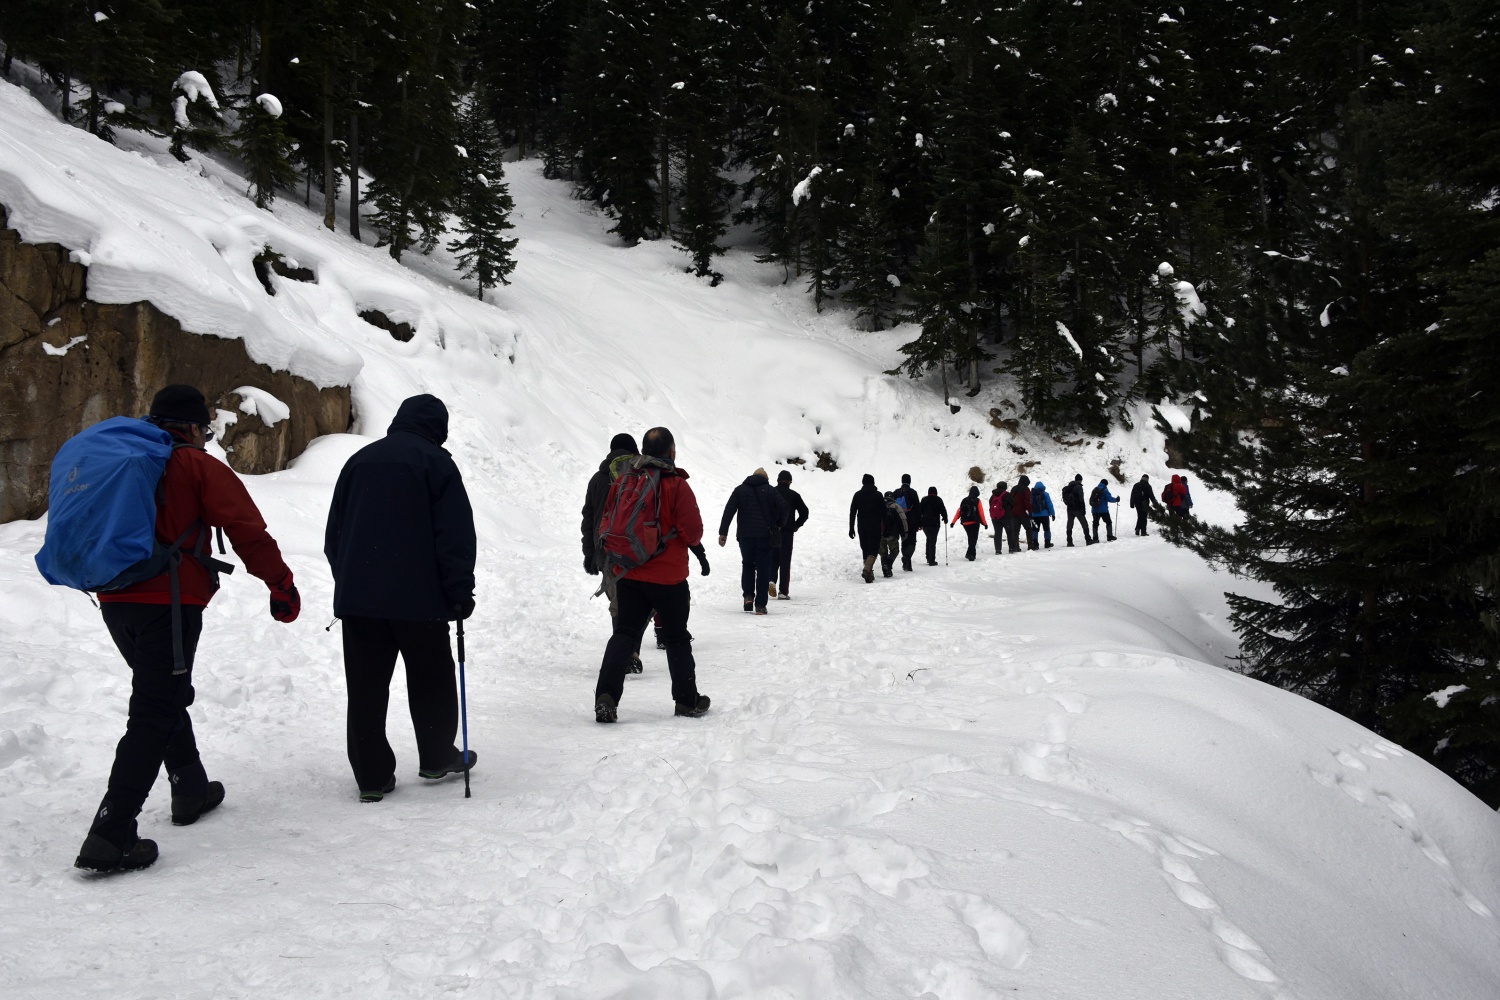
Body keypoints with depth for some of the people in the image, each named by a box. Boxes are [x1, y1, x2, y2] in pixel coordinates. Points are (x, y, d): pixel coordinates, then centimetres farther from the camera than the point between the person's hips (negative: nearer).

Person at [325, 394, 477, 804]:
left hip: (356, 597, 5)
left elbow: (334, 534, 18)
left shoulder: (359, 461, 14)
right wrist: (460, 592, -3)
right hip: (418, 597, -4)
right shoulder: (435, 461, -4)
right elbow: (456, 534, -9)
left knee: (366, 688, 6)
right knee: (431, 680, 12)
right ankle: (437, 758, 23)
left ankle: (372, 776, 8)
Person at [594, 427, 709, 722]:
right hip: (669, 576, -3)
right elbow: (693, 531, -13)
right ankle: (687, 701, 20)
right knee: (677, 638, 11)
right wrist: (693, 541, 9)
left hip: (628, 573, 3)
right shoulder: (676, 485, -12)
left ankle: (606, 695, -12)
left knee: (624, 633, 5)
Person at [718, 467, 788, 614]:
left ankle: (748, 595, 2)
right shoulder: (770, 490, 4)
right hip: (765, 535, -1)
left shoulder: (740, 490, 9)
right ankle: (760, 605, -2)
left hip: (745, 535, 2)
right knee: (763, 568, 2)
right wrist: (779, 524, 6)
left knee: (747, 565, 19)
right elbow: (783, 506, -9)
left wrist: (723, 532, 0)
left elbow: (729, 511, 1)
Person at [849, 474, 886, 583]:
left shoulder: (857, 495, 4)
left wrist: (851, 528, 6)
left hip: (862, 526, 3)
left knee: (865, 549, 12)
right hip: (875, 526, -3)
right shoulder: (878, 495, -1)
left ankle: (869, 574, 12)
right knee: (874, 549, -3)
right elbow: (884, 512, -2)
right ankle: (867, 570, -26)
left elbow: (852, 512, 3)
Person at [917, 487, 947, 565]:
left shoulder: (924, 499, 7)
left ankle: (928, 558, 19)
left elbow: (919, 511, 8)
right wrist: (945, 519, 13)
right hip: (934, 523, -4)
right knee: (933, 541, -3)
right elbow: (943, 510, -3)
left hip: (925, 523, 4)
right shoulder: (938, 500, -4)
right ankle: (931, 560, -5)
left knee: (929, 539, 21)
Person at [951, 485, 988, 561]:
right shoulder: (977, 501, -8)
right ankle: (970, 554, -19)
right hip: (974, 523, -5)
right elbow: (981, 513, -9)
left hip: (965, 523, 5)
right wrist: (984, 523, -2)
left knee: (971, 538, 20)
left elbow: (959, 511, 3)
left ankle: (972, 554, 25)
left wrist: (953, 522, 4)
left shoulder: (964, 501, 5)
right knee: (974, 539, -2)